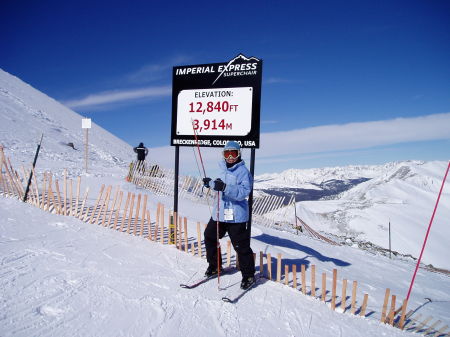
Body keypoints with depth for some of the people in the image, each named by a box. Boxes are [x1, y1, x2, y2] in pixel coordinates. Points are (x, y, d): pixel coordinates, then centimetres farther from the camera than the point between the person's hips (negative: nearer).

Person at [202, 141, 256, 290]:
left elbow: (243, 192, -25)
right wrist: (211, 183, 16)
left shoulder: (243, 171, -12)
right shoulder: (224, 169, 12)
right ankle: (214, 266, 38)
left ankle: (249, 275, 16)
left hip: (236, 216, -8)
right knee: (209, 237, 18)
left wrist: (224, 187, -35)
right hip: (219, 212, 8)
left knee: (241, 246, -2)